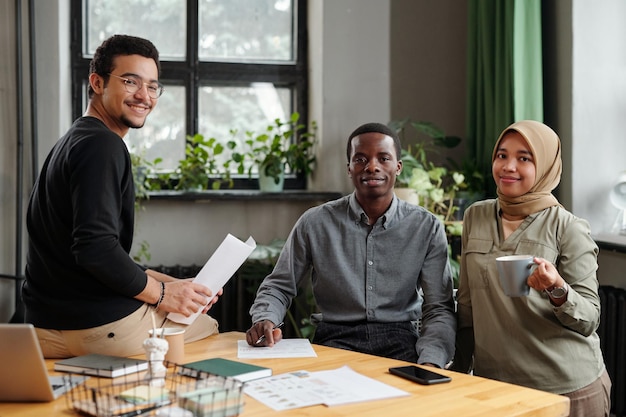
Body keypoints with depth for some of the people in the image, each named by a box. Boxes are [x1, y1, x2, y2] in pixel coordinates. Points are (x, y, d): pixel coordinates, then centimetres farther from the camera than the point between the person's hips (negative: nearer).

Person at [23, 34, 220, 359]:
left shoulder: (73, 142, 17)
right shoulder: (102, 146, -16)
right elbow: (95, 249, -26)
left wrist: (172, 283, 12)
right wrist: (161, 293, -12)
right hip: (102, 326, -10)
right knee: (210, 327, 12)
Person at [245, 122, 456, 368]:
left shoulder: (427, 228, 3)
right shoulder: (315, 223, 3)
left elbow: (440, 310, 0)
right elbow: (278, 287, 12)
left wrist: (430, 364, -19)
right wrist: (265, 320, -12)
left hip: (400, 341, 1)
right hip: (335, 339, 0)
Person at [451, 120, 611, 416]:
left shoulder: (569, 229, -10)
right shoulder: (475, 217, 2)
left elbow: (589, 321, -9)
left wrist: (558, 291, -28)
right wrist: (460, 369, 11)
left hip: (566, 388, -3)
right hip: (493, 381, 4)